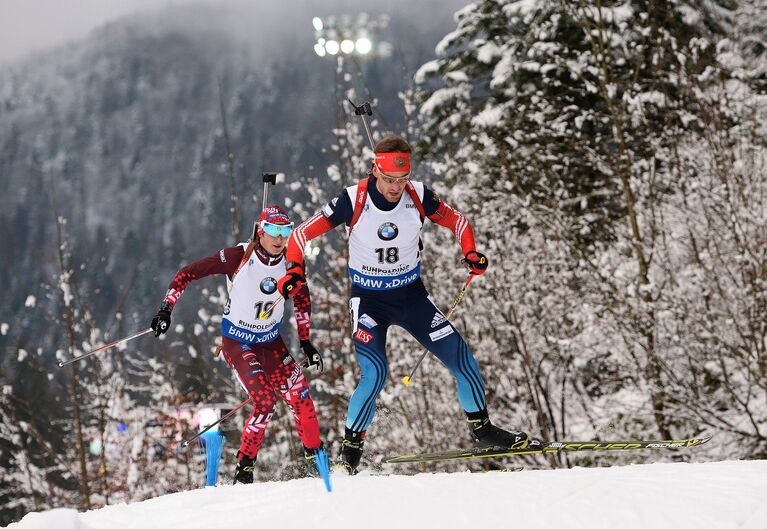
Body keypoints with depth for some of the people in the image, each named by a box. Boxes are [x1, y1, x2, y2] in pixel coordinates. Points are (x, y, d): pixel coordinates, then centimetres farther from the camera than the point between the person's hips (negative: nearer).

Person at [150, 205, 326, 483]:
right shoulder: (238, 257, -20)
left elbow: (302, 300, 11)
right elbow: (187, 274, -13)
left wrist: (306, 342, 11)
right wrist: (166, 308, -18)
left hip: (271, 342, 4)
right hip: (237, 342, -4)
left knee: (300, 398, -10)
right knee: (265, 402, -20)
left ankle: (315, 457, 8)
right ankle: (244, 467, -6)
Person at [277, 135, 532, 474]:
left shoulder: (419, 196, -12)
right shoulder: (353, 201, -19)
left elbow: (457, 221, 5)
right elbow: (302, 235, -14)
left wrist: (471, 253, -14)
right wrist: (295, 269, -31)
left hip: (412, 296, 3)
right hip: (368, 299, -3)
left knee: (460, 356, -2)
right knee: (375, 373, -21)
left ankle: (481, 427, 20)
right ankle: (351, 447, -2)